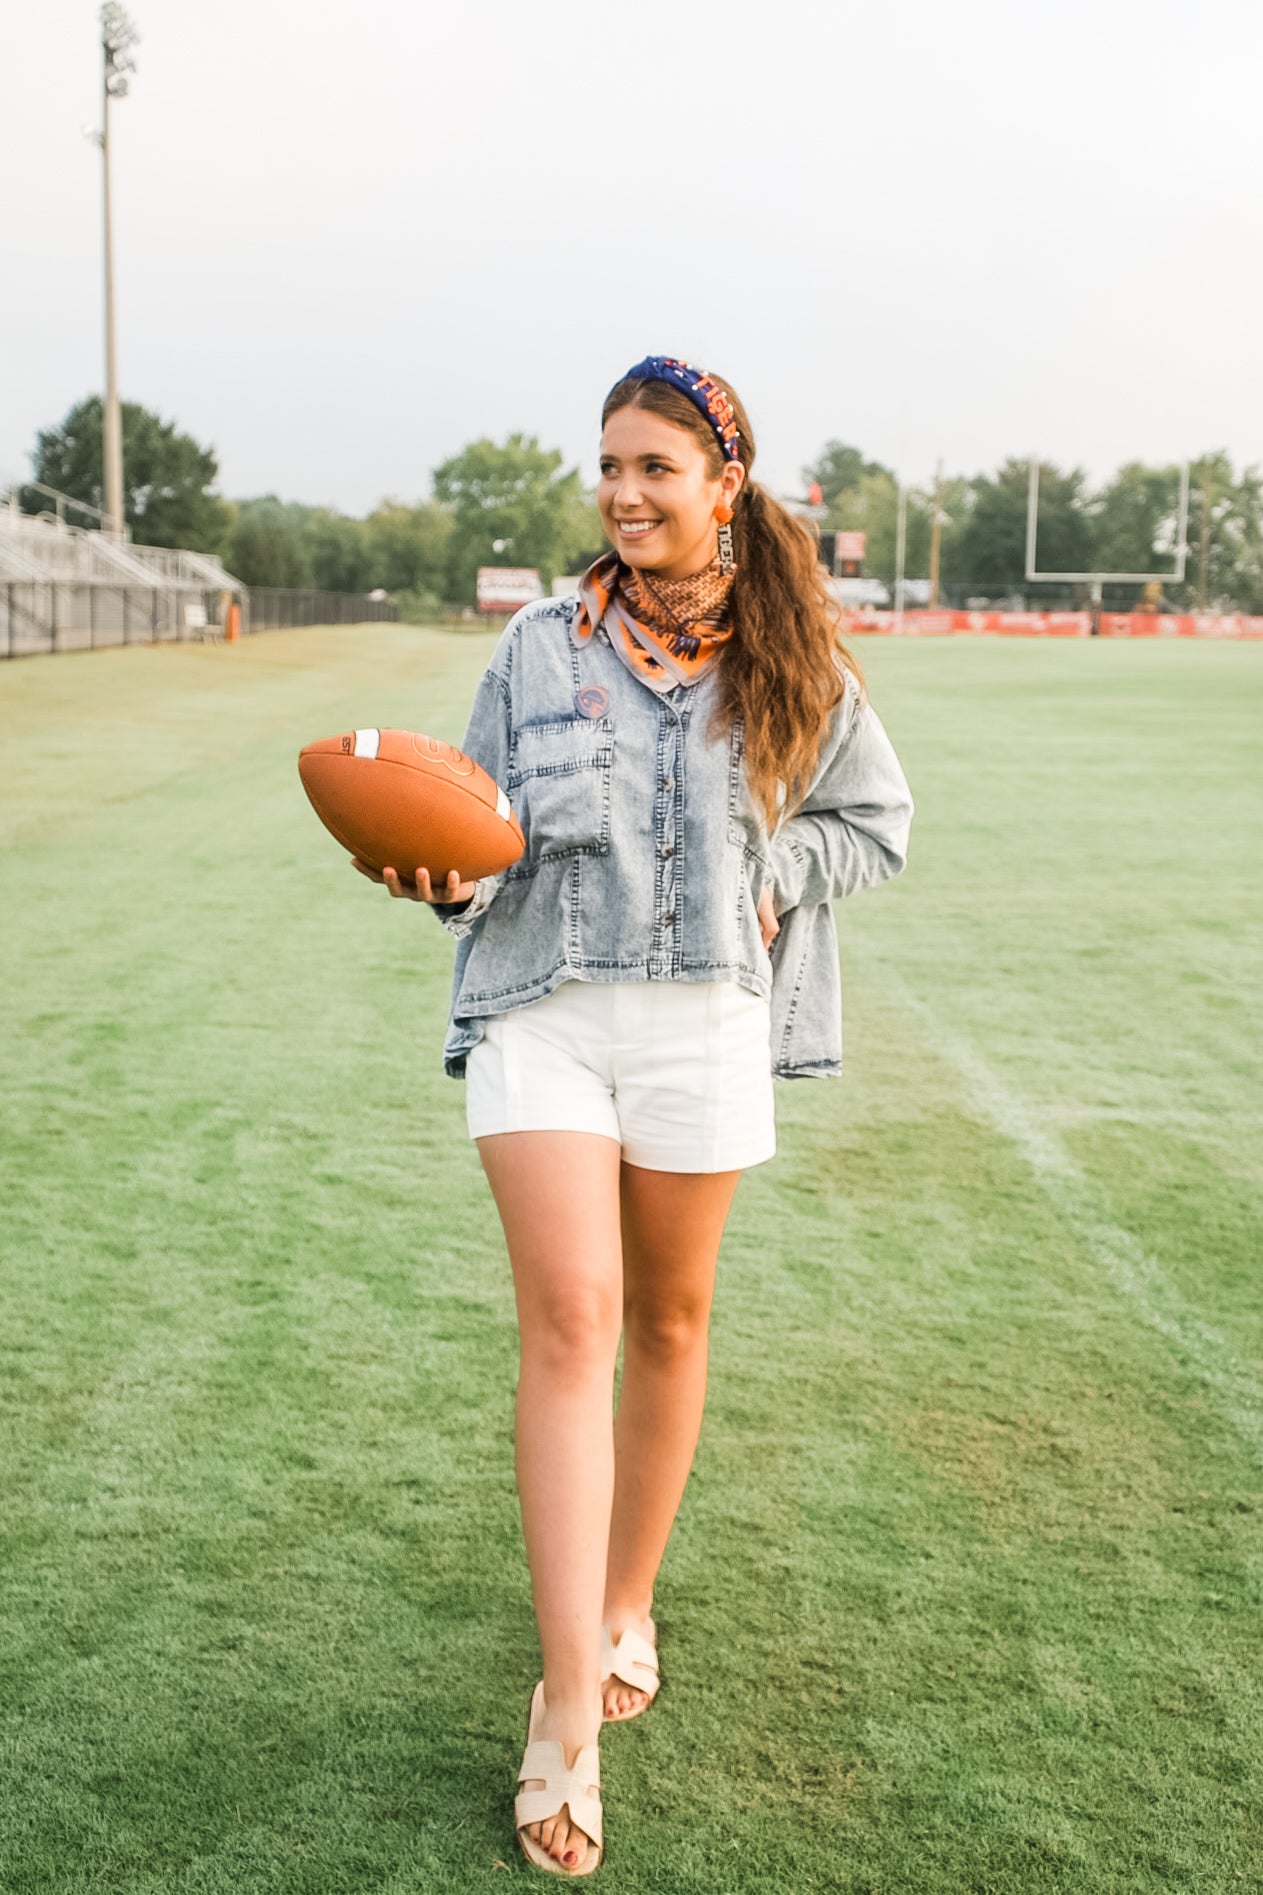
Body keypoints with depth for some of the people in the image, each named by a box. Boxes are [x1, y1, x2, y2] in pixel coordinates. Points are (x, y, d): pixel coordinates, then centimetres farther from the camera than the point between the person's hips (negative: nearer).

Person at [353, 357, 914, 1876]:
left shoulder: (793, 667, 3)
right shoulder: (537, 649, 2)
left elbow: (875, 818, 15)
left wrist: (777, 884, -1)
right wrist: (448, 878, -17)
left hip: (704, 1023, 1)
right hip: (542, 1010, -1)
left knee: (668, 1323, 12)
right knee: (569, 1321, -11)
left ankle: (628, 1613, 33)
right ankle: (568, 1713, -7)